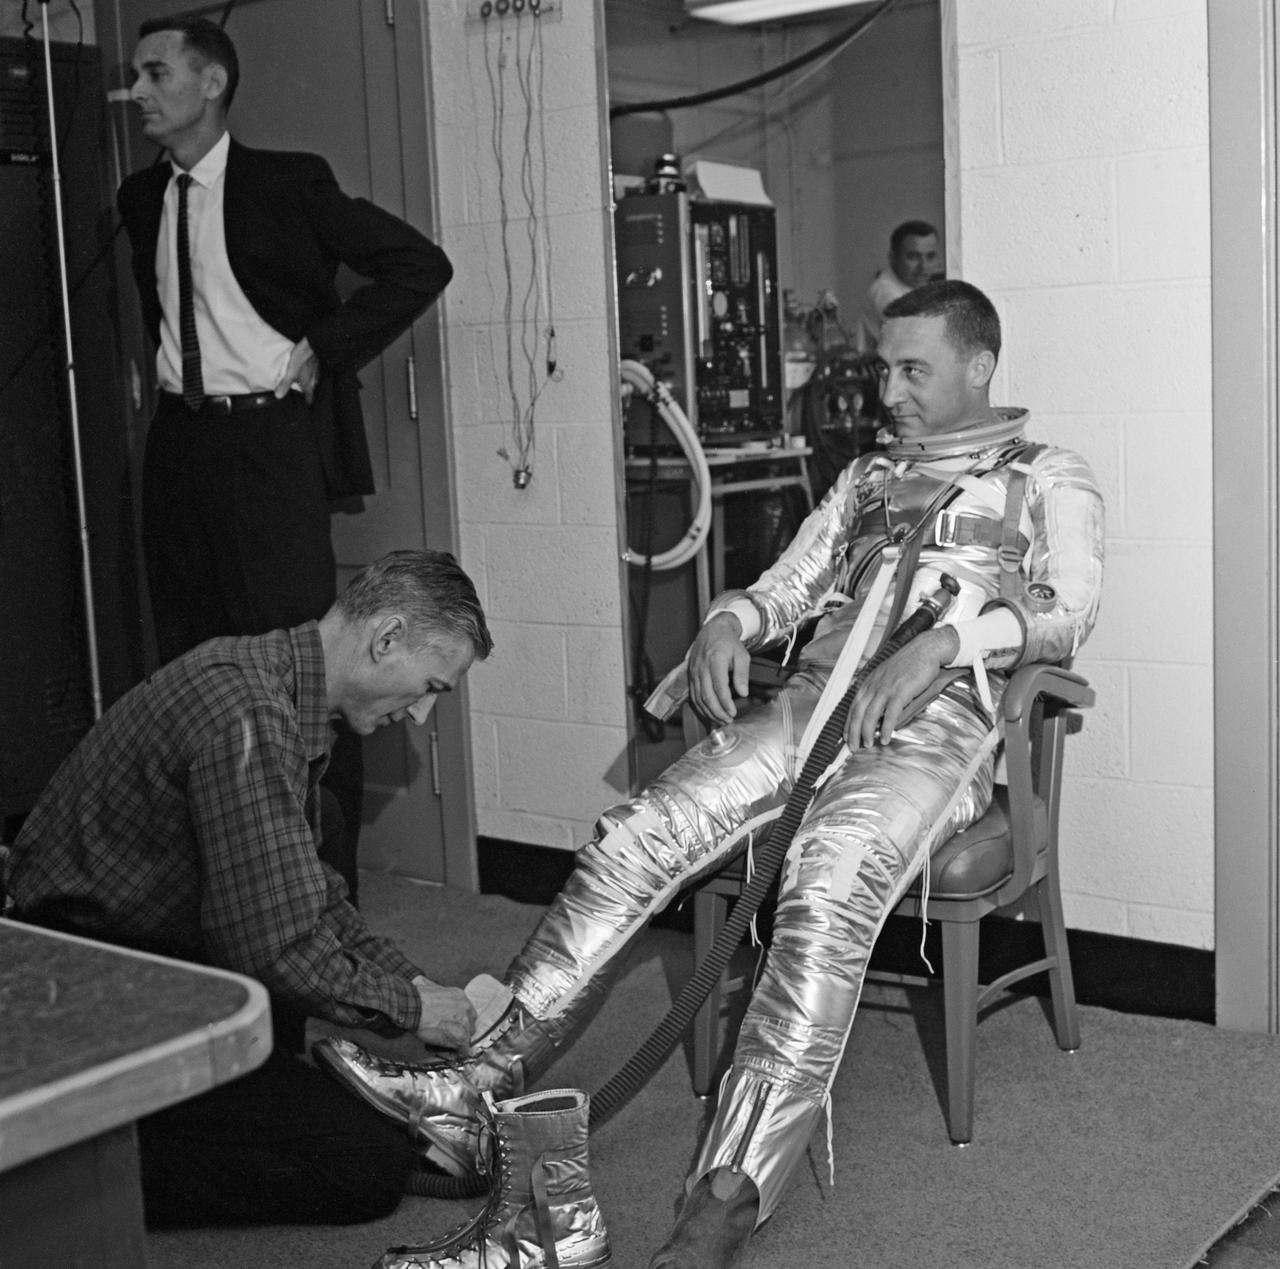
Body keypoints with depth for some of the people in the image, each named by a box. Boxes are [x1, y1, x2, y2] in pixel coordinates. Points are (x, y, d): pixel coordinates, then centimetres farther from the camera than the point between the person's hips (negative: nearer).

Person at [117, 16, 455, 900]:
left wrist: (321, 352, -9)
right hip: (180, 444, 6)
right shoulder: (142, 199, 13)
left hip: (268, 440, -6)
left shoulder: (288, 183, -5)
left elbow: (421, 264, -7)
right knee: (192, 661, 8)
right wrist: (176, 365, 14)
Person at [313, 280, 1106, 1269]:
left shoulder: (1048, 478, 15)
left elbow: (1067, 609, -3)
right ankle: (475, 1088, -22)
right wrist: (730, 622, 2)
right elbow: (789, 583, 27)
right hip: (812, 699, 6)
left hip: (936, 714, -5)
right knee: (638, 836, -18)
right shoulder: (869, 475, 32)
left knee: (830, 877, -35)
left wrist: (943, 642, -20)